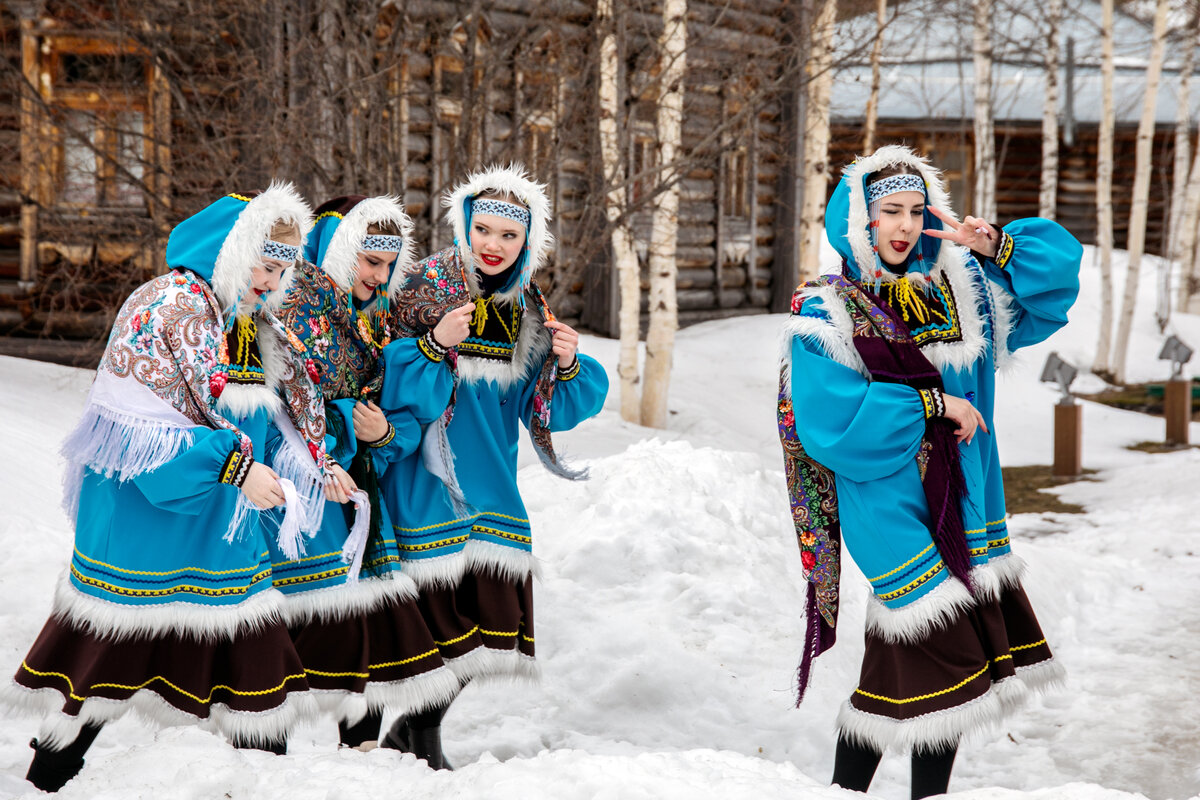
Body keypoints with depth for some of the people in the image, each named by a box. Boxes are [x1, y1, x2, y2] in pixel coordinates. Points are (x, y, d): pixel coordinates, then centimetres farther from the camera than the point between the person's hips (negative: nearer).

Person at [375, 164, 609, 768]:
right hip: (426, 485, -6)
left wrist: (567, 364, -8)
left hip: (490, 485, 6)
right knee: (443, 618, -6)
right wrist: (435, 344, -28)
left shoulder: (528, 312, 9)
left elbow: (550, 411, 10)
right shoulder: (422, 292, -8)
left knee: (493, 610, 6)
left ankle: (418, 736, 23)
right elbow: (394, 395, -15)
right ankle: (416, 741, 15)